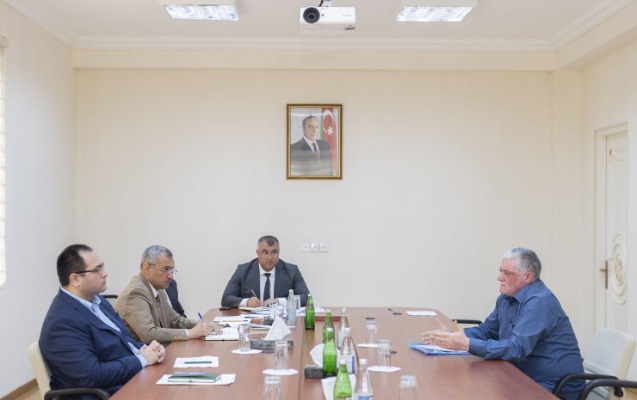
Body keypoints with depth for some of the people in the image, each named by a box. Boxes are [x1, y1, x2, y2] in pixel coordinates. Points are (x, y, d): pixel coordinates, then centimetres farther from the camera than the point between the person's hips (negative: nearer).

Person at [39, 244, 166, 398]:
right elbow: (92, 375, -24)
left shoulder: (95, 299, 9)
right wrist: (142, 359, -16)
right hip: (111, 394, -9)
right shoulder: (63, 322, -19)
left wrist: (147, 350, -4)